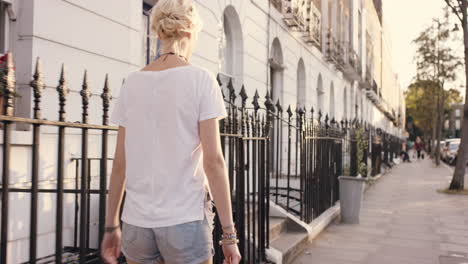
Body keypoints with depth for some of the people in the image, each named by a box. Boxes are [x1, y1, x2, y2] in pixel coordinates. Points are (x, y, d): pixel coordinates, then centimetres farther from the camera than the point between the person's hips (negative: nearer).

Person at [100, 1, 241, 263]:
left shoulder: (132, 83, 5)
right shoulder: (200, 79, -7)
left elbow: (120, 162, 6)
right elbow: (213, 160, -12)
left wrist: (111, 225, 14)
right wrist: (229, 233, -7)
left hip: (137, 221, 4)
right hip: (185, 220, -4)